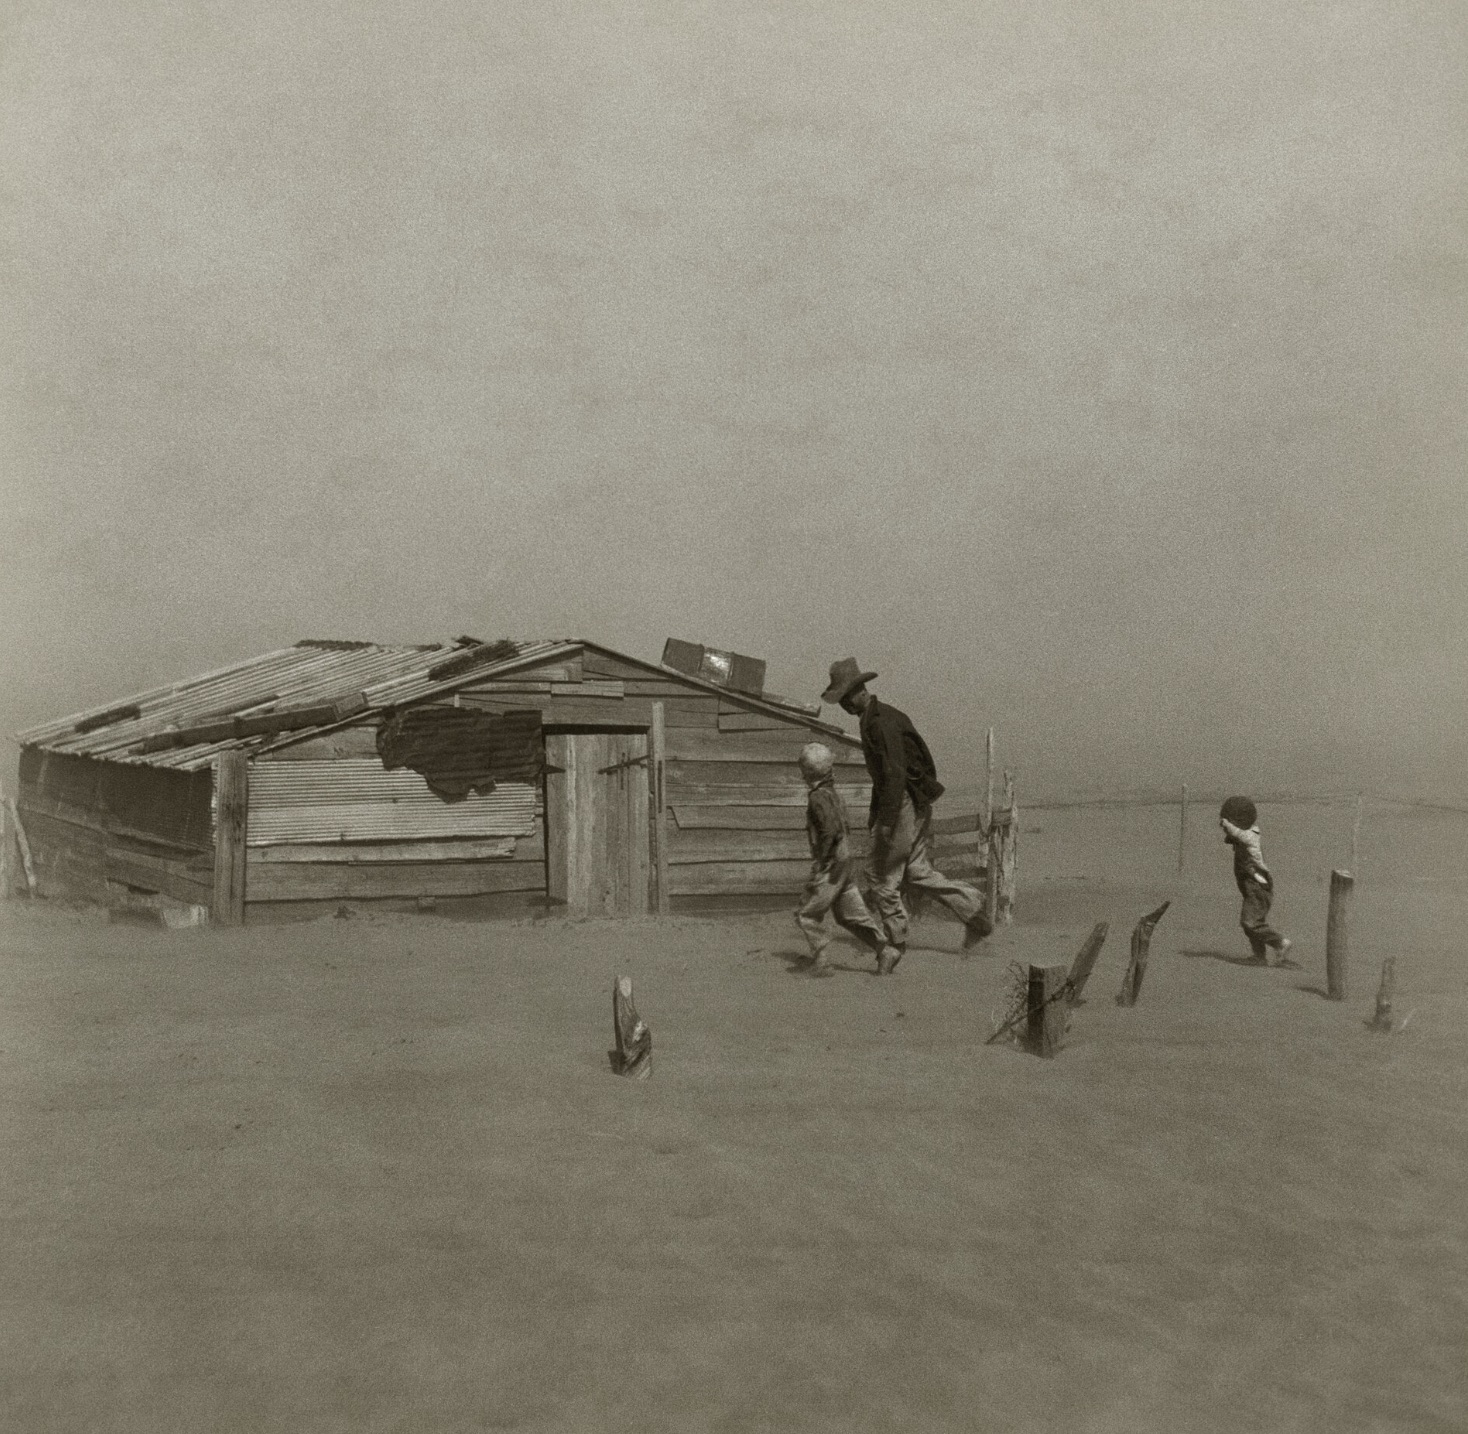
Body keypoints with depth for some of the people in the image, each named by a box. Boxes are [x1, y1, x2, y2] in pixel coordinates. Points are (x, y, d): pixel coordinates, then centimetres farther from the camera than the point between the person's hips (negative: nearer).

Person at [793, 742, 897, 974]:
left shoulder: (819, 797, -16)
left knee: (808, 914, 1)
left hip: (831, 866, -9)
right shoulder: (833, 793, 12)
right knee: (850, 914, 12)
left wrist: (819, 863, -22)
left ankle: (820, 961, 2)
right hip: (844, 860, 9)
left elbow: (831, 829, -27)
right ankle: (883, 947, 6)